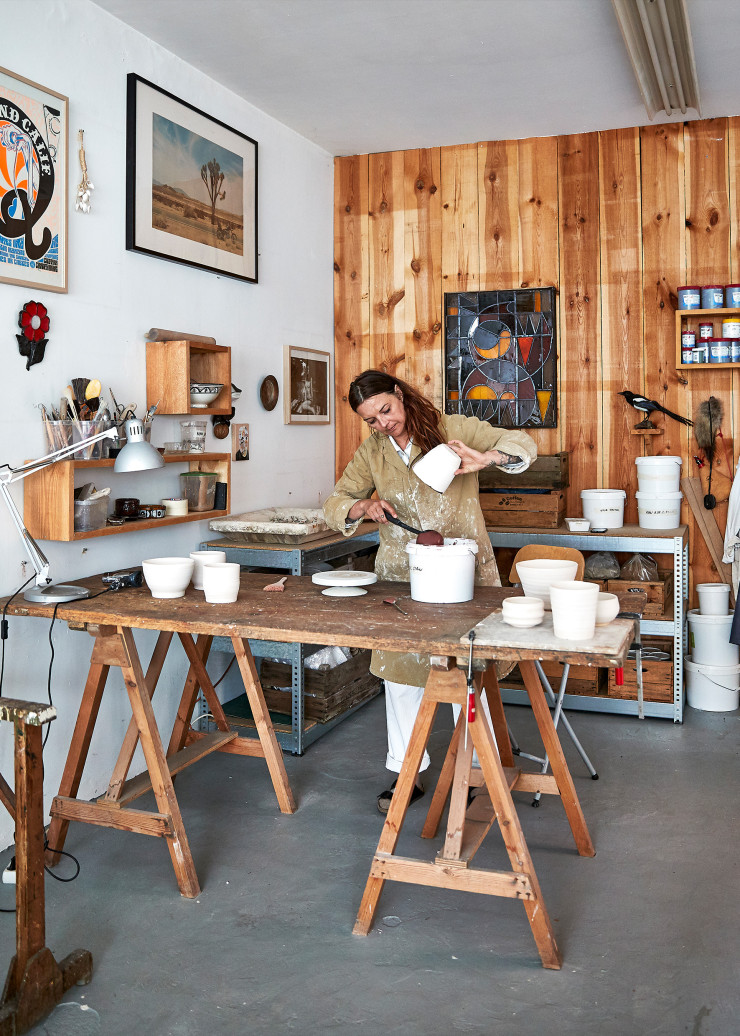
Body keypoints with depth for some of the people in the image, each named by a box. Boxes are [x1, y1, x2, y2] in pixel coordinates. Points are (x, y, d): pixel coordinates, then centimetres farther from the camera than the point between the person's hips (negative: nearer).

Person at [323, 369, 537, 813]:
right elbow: (334, 505, 8)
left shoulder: (453, 429, -4)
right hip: (400, 574, 4)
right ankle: (406, 773, 22)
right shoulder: (371, 453, 6)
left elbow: (523, 443, -8)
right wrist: (364, 506, -14)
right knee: (399, 671, 7)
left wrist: (484, 458, -28)